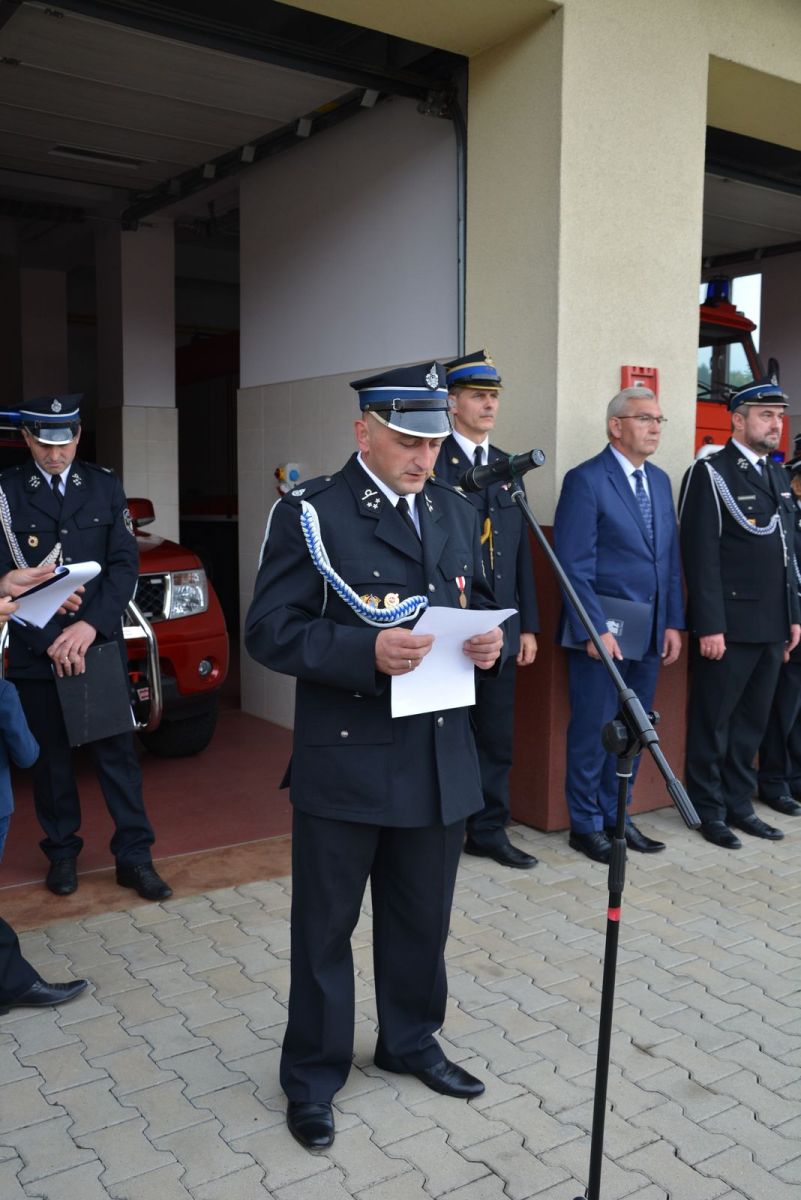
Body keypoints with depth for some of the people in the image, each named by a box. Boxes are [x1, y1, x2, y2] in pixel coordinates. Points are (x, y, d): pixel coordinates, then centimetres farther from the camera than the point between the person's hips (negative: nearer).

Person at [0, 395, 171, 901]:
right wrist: (48, 642, -12)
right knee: (52, 755, 10)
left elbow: (125, 563, 1)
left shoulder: (106, 485, 5)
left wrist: (91, 626, -12)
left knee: (118, 752, 4)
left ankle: (134, 856, 12)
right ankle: (62, 853, 24)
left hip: (100, 644, 1)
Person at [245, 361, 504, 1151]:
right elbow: (270, 632, -14)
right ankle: (311, 1078, 28)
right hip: (343, 761, -5)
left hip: (439, 757, 6)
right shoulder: (310, 515, -9)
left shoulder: (455, 512, 10)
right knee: (324, 928, 9)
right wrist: (366, 650, -27)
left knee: (421, 920, 19)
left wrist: (488, 640, -4)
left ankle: (410, 1042, 42)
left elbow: (477, 602, 19)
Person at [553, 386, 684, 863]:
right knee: (594, 730, 3)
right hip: (601, 630, -7)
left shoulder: (660, 481, 13)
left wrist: (674, 623, 7)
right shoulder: (586, 480, -9)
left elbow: (671, 559, 14)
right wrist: (595, 630, -18)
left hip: (650, 632, 7)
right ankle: (586, 824, 18)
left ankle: (617, 815, 27)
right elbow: (575, 566, -14)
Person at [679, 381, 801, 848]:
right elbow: (701, 555, -13)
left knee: (752, 722, 14)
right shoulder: (711, 474, -7)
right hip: (729, 625, -7)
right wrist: (709, 626, -17)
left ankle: (739, 804, 25)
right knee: (713, 722, 5)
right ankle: (710, 810, 17)